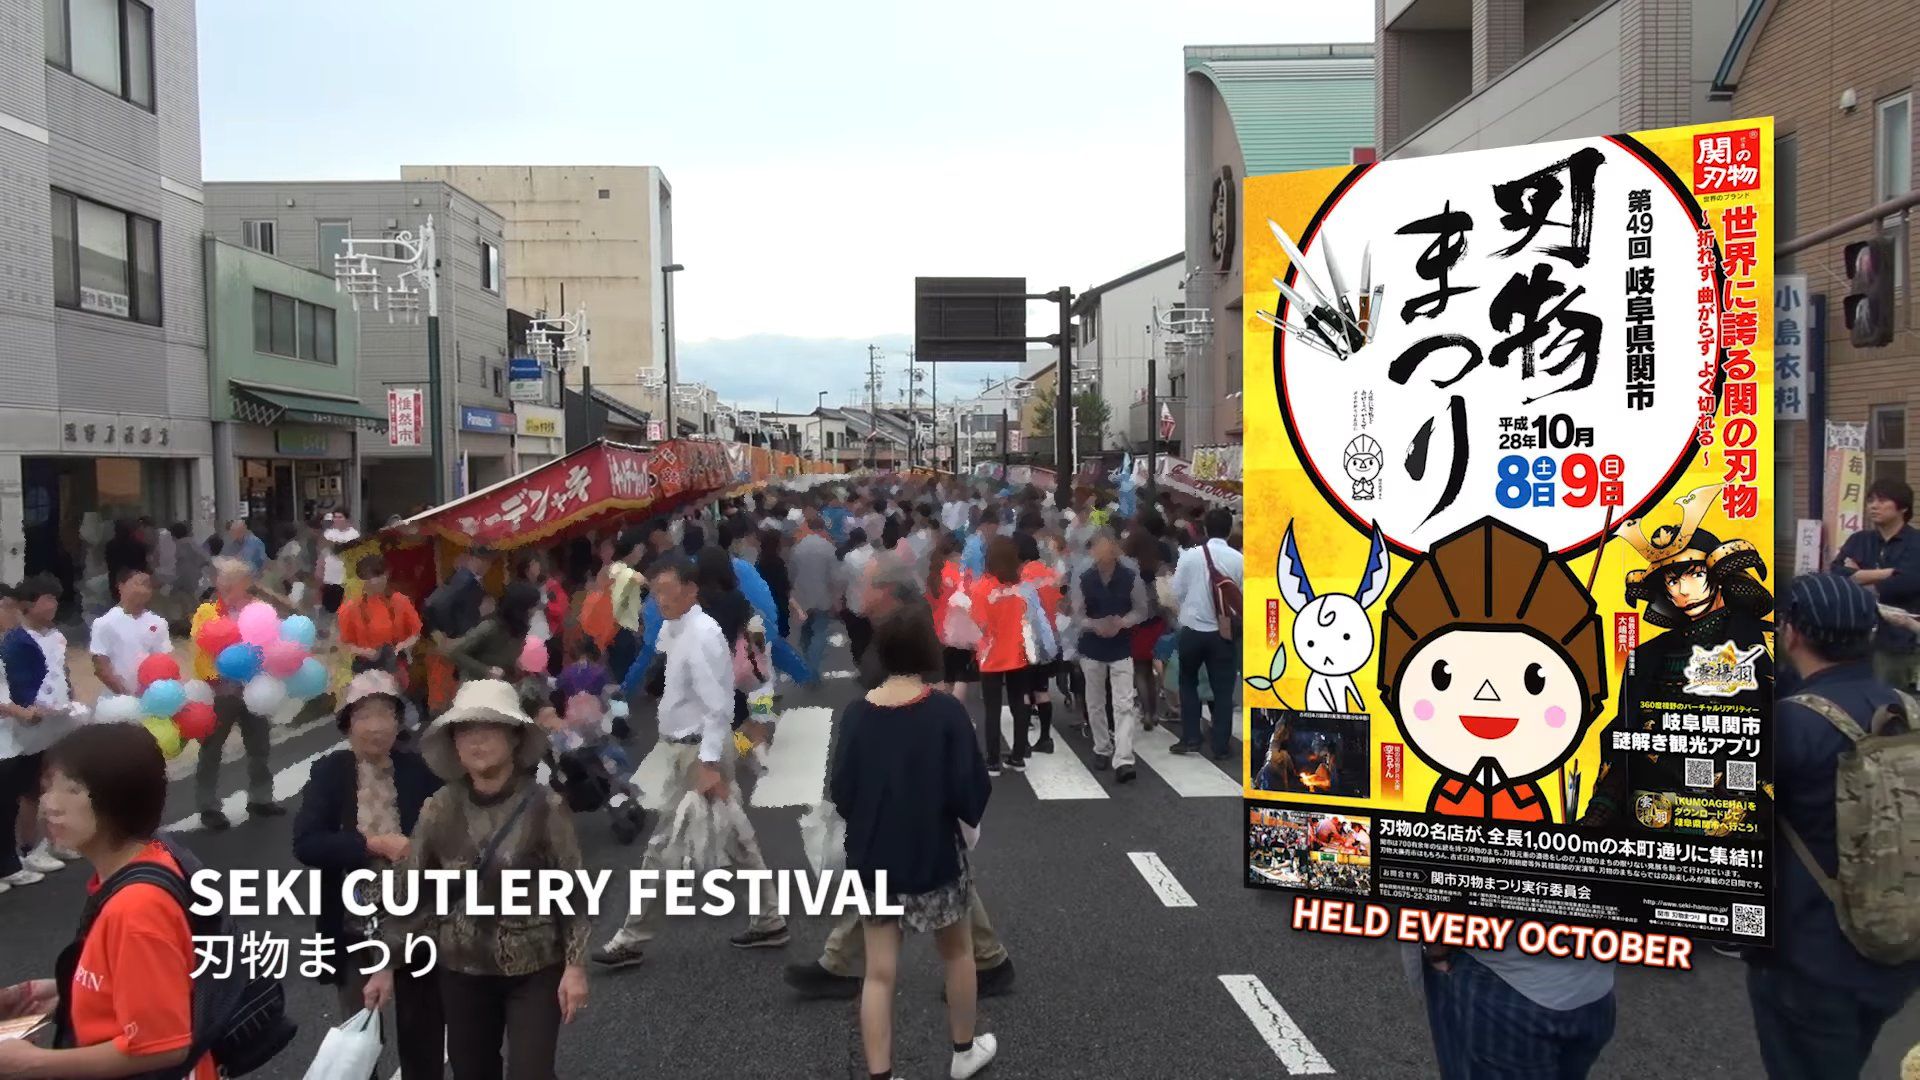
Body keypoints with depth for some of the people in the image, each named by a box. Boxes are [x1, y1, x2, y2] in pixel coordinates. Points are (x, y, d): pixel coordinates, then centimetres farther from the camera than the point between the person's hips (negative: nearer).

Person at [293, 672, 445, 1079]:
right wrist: (372, 844, -22)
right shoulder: (329, 773, -5)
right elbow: (305, 844, -15)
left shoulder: (420, 771, -5)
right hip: (354, 928, 0)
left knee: (421, 1031, 14)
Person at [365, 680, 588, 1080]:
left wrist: (575, 965, -13)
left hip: (535, 968, -3)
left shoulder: (545, 807, -14)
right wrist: (385, 963, 2)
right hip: (462, 969, 3)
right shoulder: (439, 809, -6)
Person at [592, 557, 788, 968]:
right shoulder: (675, 631, 8)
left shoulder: (701, 635, -21)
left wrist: (708, 765, -25)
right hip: (689, 748, 10)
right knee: (736, 837, 15)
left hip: (698, 752, -10)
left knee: (662, 845, 1)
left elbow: (718, 707, -24)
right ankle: (769, 920, 24)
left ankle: (634, 938, 12)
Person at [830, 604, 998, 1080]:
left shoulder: (856, 714, -8)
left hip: (872, 858, 2)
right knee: (957, 951, 22)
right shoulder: (946, 711, -16)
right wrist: (968, 822, 5)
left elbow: (841, 791, -3)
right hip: (934, 853, -2)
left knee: (879, 972, 8)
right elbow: (969, 790, -15)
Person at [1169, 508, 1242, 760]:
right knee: (1223, 689, 8)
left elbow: (1177, 591, -3)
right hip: (1224, 632, 0)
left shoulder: (1190, 554, -9)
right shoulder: (1238, 559, -9)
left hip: (1192, 630, 0)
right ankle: (1219, 747, 9)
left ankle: (1190, 739, 16)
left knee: (1188, 682, 19)